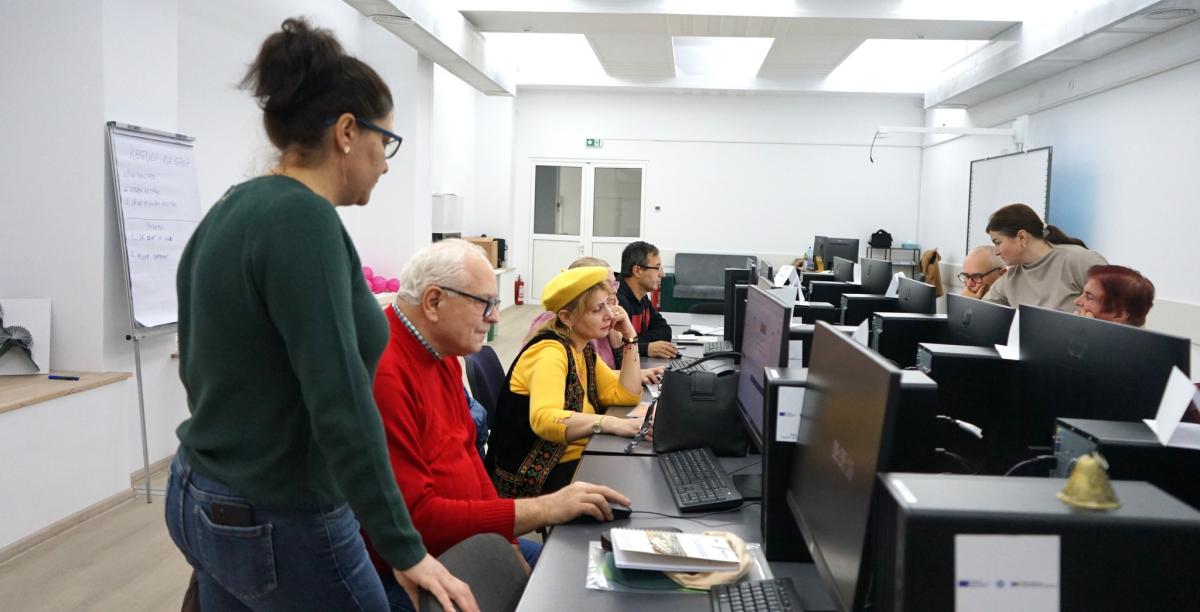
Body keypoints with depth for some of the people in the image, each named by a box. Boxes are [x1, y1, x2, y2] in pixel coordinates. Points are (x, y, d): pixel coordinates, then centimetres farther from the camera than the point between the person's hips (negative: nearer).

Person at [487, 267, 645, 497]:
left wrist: (629, 338, 0)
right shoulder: (550, 351, -18)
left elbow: (626, 395, 6)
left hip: (574, 461, 8)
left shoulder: (582, 349, 8)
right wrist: (613, 424, -41)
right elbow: (544, 419, -34)